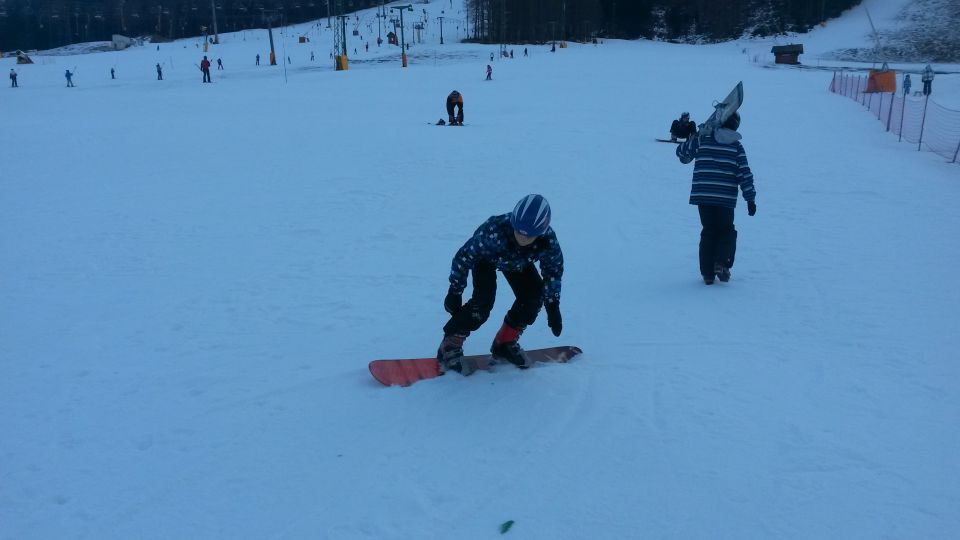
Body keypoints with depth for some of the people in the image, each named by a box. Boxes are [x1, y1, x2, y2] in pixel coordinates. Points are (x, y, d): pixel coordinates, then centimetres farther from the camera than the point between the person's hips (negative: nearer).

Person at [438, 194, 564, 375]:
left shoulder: (548, 240, -34)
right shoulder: (494, 232, -45)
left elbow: (554, 271, -13)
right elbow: (464, 256, -30)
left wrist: (553, 307, -9)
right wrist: (455, 292, -23)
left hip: (518, 262, 4)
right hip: (485, 257, -4)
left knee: (534, 296, -10)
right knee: (483, 301, -23)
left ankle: (506, 342, 11)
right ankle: (450, 345, -6)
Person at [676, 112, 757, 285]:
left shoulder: (703, 139, 2)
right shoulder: (736, 146, 2)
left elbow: (682, 151, 14)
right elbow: (744, 173, -1)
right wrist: (750, 198, 2)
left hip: (702, 196, 1)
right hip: (726, 198, -1)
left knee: (708, 232, 12)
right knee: (726, 231, 16)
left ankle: (707, 273, 8)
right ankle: (722, 263, -6)